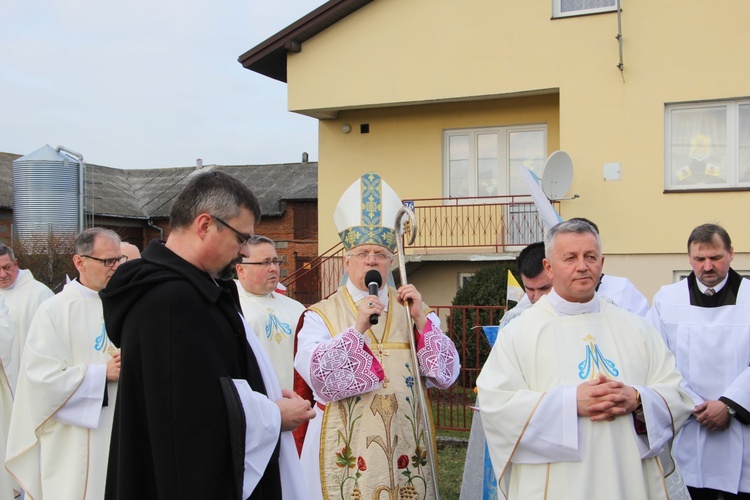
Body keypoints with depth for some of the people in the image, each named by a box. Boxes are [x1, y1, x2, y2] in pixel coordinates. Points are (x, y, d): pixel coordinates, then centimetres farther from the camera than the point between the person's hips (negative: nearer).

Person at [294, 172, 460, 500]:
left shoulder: (413, 310, 8)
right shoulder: (320, 315, 0)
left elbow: (446, 375, -1)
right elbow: (316, 375, -16)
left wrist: (420, 320, -11)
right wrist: (357, 328, -24)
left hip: (405, 451, 3)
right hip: (347, 452, -2)